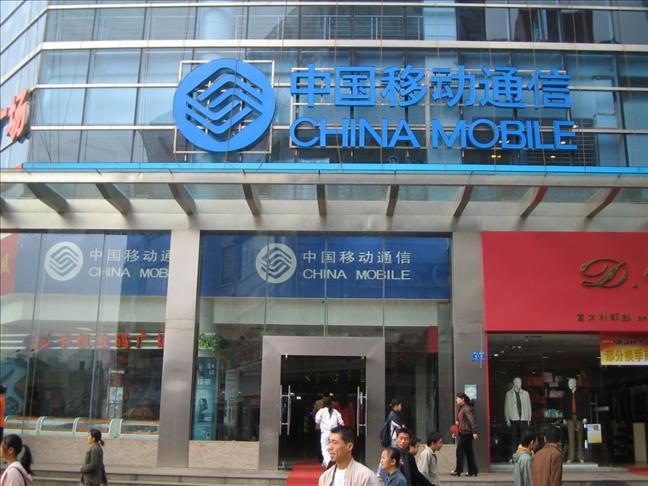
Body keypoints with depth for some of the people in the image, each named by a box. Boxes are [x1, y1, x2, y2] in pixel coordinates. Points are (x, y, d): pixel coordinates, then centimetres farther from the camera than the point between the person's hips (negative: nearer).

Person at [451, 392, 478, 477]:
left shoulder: (467, 409, -16)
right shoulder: (460, 407, 13)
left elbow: (472, 420, -21)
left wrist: (474, 432, -24)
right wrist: (457, 421, 9)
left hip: (466, 433, -9)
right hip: (462, 433, 9)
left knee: (460, 451, -5)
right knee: (468, 452, 11)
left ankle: (458, 471, 1)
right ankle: (473, 471, 16)